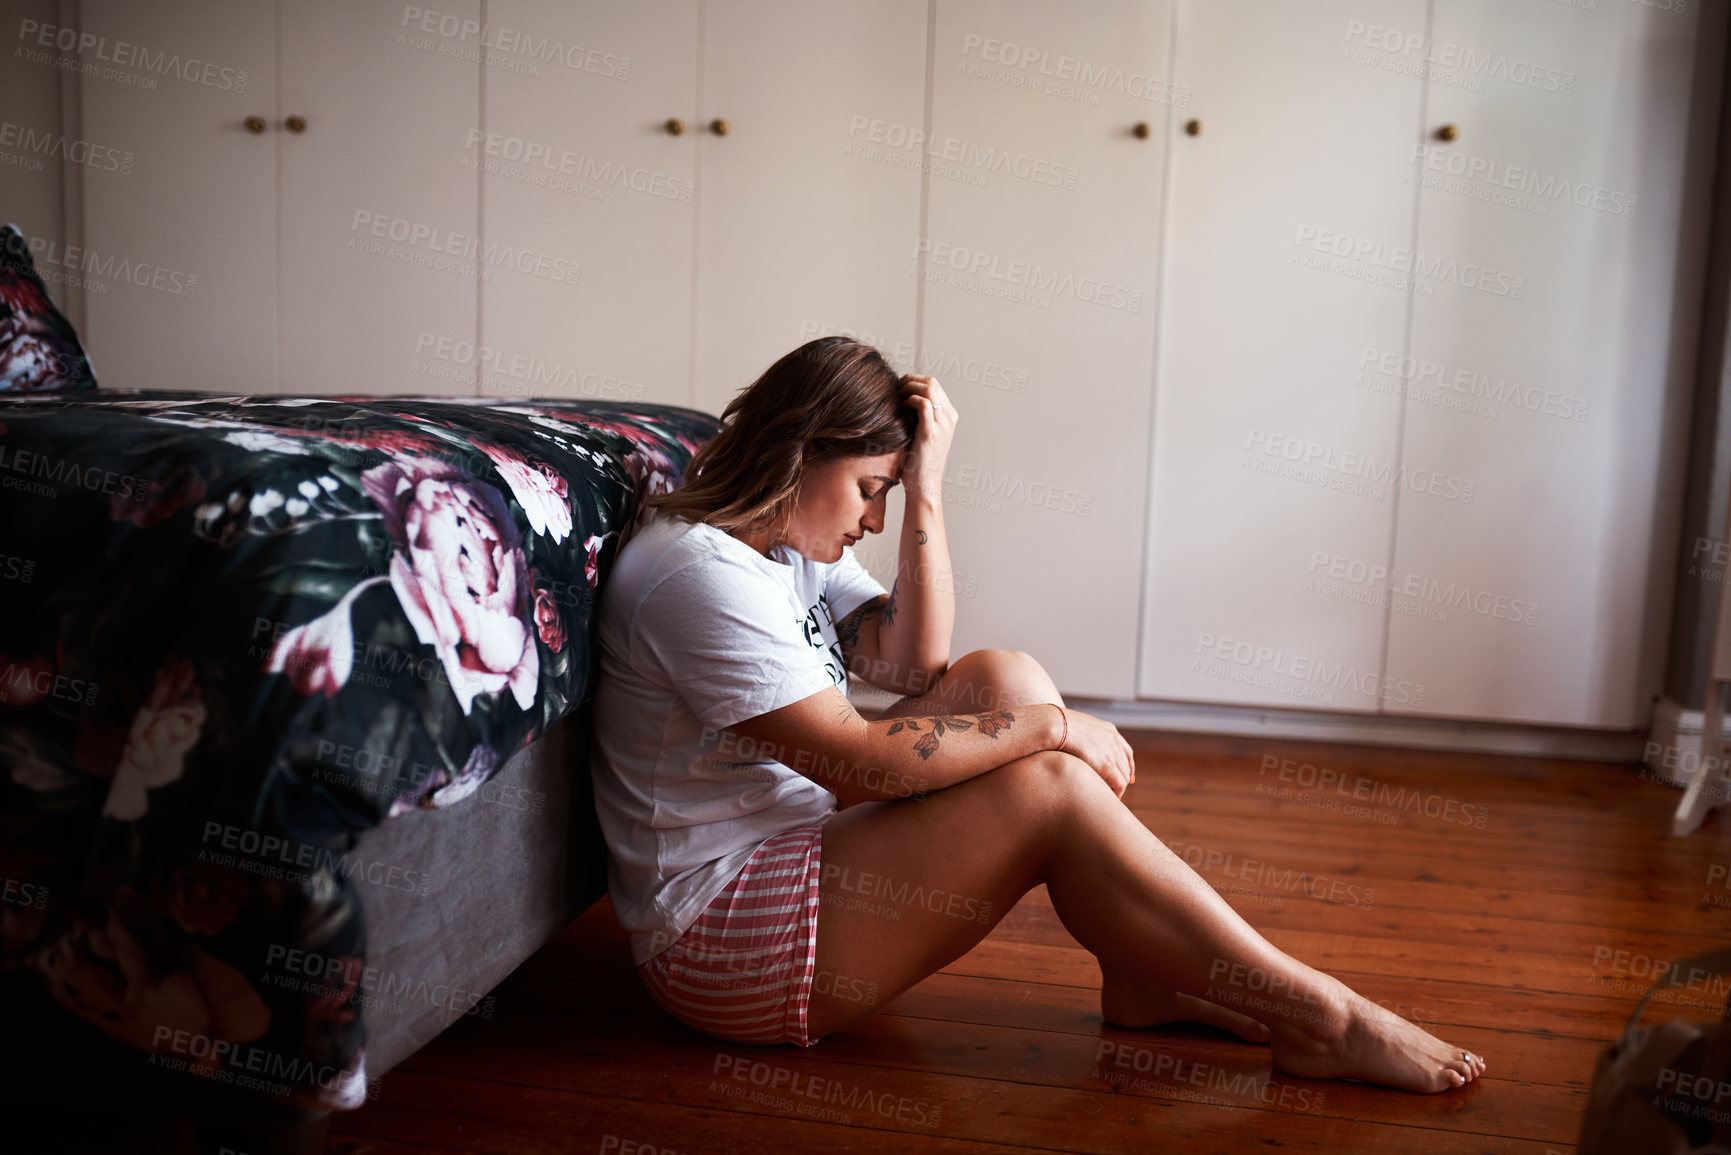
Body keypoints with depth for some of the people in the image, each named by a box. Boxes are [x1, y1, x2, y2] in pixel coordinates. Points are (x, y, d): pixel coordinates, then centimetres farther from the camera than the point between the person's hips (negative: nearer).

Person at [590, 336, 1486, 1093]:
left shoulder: (788, 545, 10)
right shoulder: (698, 574, -21)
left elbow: (913, 666, 3)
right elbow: (858, 759, -25)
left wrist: (926, 489, -5)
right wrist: (1051, 727, -17)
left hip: (796, 845, 10)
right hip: (716, 946, -10)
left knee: (1003, 680, -3)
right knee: (1051, 789, -21)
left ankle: (1141, 972, -2)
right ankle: (1318, 1018, -8)